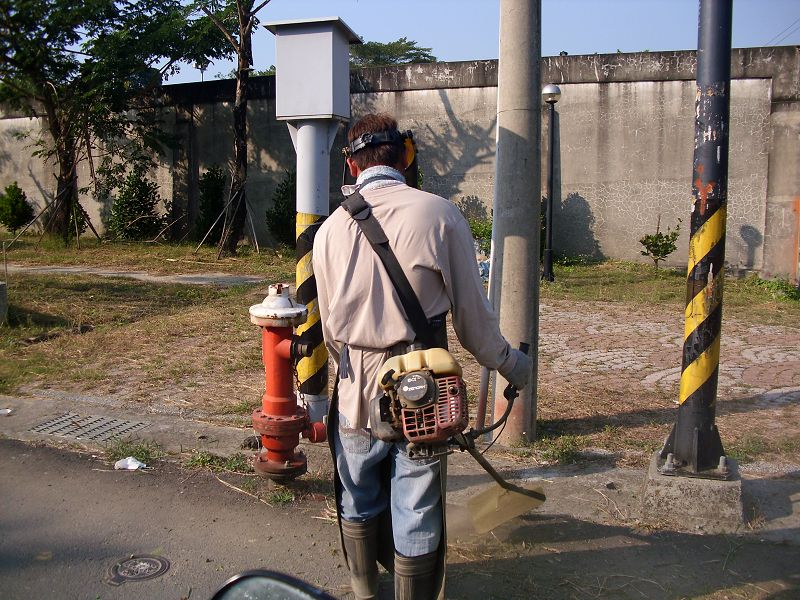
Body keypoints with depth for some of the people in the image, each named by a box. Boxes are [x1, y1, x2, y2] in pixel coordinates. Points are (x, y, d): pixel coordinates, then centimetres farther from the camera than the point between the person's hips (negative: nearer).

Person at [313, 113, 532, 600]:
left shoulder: (331, 228, 0)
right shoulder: (440, 215, -10)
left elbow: (329, 327, 8)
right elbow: (472, 316, -6)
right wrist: (512, 365, 11)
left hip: (355, 390, 4)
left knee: (358, 502, 22)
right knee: (415, 511, 11)